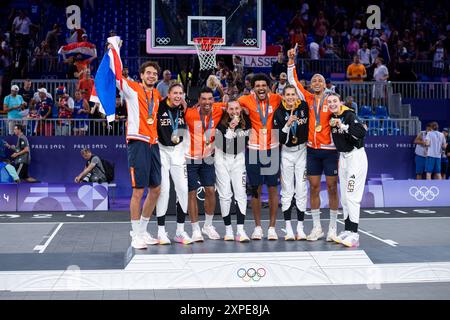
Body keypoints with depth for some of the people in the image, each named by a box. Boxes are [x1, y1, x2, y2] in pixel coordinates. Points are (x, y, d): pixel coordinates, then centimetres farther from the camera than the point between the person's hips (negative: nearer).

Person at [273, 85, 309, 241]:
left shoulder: (304, 106, -4)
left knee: (301, 190, 2)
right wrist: (287, 125, -24)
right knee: (287, 191, 2)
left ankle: (300, 228, 10)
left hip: (302, 151, 1)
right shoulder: (279, 112, -7)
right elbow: (277, 138, -11)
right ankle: (288, 228, 8)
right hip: (286, 153, -1)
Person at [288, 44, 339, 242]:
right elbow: (293, 81, 6)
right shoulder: (308, 99, 6)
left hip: (330, 150, -3)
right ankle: (316, 227, 14)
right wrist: (291, 60, 0)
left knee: (332, 187, 2)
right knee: (314, 187, 6)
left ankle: (333, 228, 10)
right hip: (312, 150, 3)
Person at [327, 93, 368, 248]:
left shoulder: (349, 115, -15)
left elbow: (362, 132, -30)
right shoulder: (332, 118, 6)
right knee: (344, 197, 12)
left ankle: (354, 234, -11)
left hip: (356, 156, -8)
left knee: (351, 196, -13)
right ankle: (347, 231, 20)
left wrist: (343, 126, -32)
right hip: (342, 157, 8)